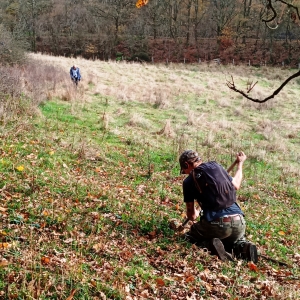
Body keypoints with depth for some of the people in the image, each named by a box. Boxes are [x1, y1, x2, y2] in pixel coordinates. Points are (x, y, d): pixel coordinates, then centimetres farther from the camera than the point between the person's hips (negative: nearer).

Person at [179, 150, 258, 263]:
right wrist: (240, 163, 42)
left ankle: (210, 245, -8)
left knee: (190, 236, 23)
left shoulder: (189, 181, 4)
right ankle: (243, 247, 0)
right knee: (237, 240, 36)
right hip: (239, 222, 4)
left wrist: (196, 214, 38)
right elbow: (236, 185, 26)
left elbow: (191, 216, 13)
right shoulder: (216, 165, 11)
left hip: (216, 224, -4)